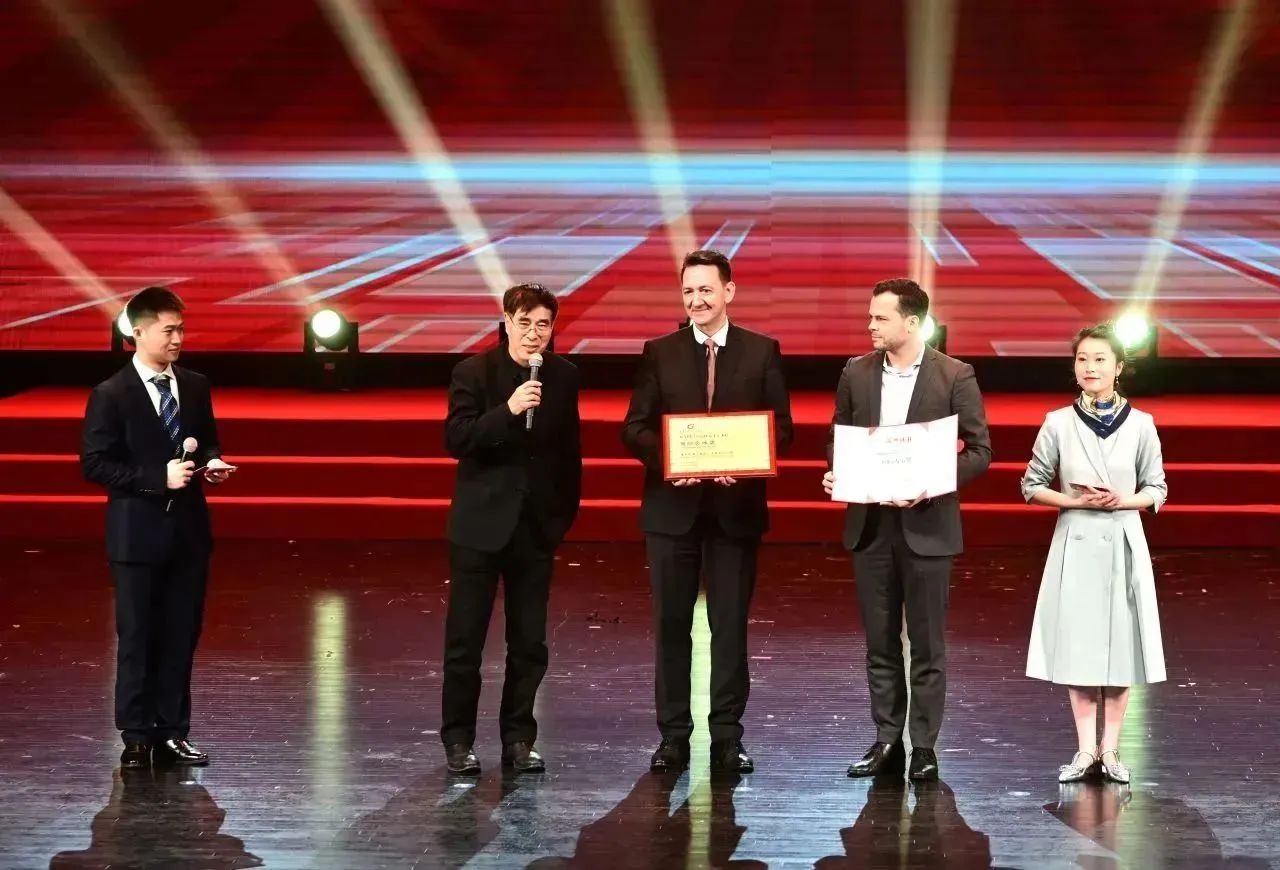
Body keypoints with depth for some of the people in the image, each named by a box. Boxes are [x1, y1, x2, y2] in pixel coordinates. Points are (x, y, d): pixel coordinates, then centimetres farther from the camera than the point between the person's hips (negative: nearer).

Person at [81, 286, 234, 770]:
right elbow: (94, 464, -12)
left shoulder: (195, 387, 7)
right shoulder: (111, 396, -9)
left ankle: (172, 733, 17)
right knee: (137, 638, 1)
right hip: (138, 534, -5)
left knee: (181, 636, 8)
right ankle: (136, 738, 9)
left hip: (188, 530, 5)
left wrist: (212, 462, -4)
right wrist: (158, 478, -20)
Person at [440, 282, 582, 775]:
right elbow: (456, 439, -15)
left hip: (537, 526, 3)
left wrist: (566, 511, 10)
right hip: (480, 523, -3)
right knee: (464, 641, 0)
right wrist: (508, 410, -26)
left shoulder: (563, 377, 5)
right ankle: (458, 740, 10)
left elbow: (569, 449, 13)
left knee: (529, 644, 6)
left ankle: (518, 739, 15)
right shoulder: (473, 373, -5)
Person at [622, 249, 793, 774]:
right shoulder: (660, 353, 5)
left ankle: (728, 738, 9)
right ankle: (673, 737, 10)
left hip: (736, 506, -1)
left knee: (731, 626, 3)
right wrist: (667, 459, -17)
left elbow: (781, 427, 3)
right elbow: (635, 428, 2)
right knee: (671, 624, 4)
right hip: (672, 506, 1)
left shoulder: (762, 352, 4)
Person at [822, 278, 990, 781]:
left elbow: (979, 451, -5)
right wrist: (834, 472, -5)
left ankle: (924, 747, 8)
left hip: (926, 526, -4)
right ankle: (886, 740, 15)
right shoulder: (857, 373, 5)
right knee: (880, 642, 8)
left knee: (926, 644, 2)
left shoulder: (955, 377, -6)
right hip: (870, 525, 4)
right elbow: (837, 437, 16)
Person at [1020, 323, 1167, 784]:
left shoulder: (1140, 425, 0)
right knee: (1077, 645, 1)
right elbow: (1032, 486, 4)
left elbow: (1157, 490, 6)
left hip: (1123, 543, 0)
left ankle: (1110, 748, 10)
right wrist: (1075, 500, -11)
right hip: (1076, 543, 0)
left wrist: (1124, 500, -14)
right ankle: (1085, 750, 7)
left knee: (1120, 644, 2)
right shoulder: (1058, 423, -1)